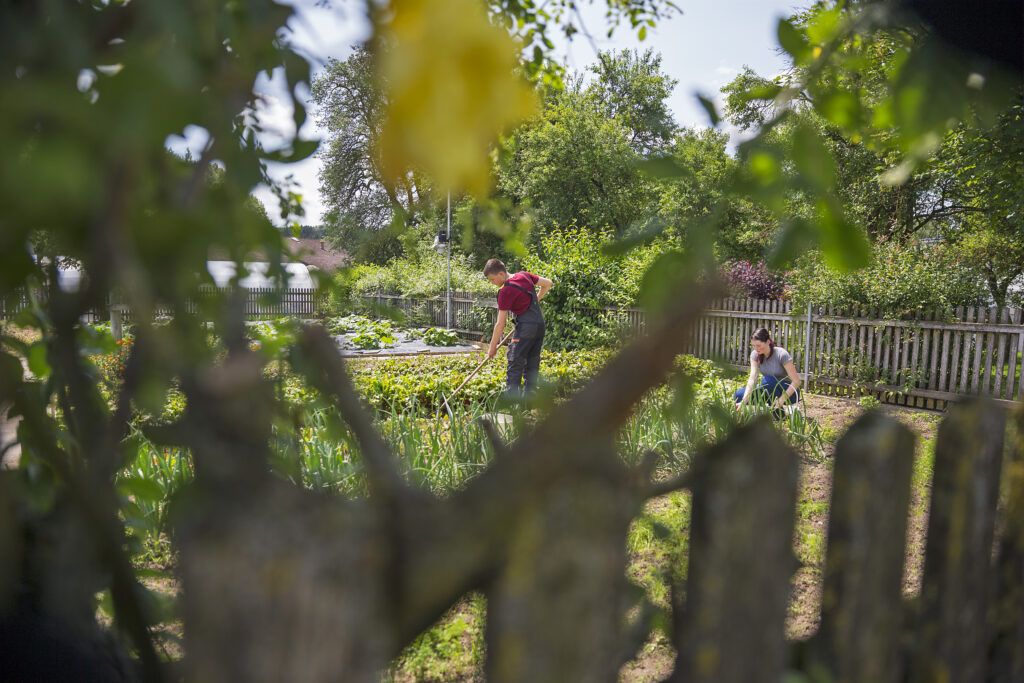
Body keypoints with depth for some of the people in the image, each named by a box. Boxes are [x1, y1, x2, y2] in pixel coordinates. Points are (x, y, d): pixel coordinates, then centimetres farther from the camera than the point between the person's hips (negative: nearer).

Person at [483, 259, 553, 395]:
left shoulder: (506, 292, -14)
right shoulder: (524, 275, 7)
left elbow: (500, 324, -11)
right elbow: (548, 283, 19)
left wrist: (492, 347, -4)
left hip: (525, 326, -8)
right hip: (540, 323, 8)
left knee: (515, 364, -4)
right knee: (532, 364, 13)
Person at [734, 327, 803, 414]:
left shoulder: (781, 354, -24)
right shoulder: (755, 354, -10)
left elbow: (796, 381, -23)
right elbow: (752, 378, -20)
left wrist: (782, 399, -33)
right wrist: (743, 402, -33)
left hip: (789, 391, -5)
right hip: (769, 391, 5)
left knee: (767, 380, -35)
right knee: (738, 396, -14)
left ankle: (779, 411, -14)